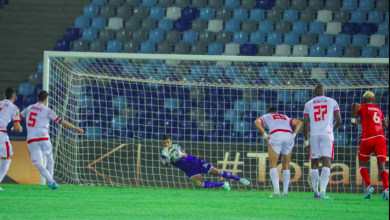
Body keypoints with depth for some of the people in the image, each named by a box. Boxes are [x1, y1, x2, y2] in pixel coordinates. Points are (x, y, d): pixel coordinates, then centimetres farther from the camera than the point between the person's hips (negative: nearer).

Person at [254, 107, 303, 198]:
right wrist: (294, 135, 13)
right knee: (286, 166, 17)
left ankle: (276, 191, -14)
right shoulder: (286, 118, 37)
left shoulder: (266, 117, 28)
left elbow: (257, 122, 6)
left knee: (273, 165, 2)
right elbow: (299, 122, 23)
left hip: (276, 136, -3)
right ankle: (285, 192, 11)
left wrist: (265, 135, 4)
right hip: (289, 136, 3)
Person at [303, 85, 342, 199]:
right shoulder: (332, 102, 11)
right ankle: (322, 192, -21)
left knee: (314, 164, 11)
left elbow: (306, 124, 7)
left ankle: (315, 191, 12)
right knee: (326, 163, -8)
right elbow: (339, 121, 10)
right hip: (327, 134, -2)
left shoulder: (309, 104, 13)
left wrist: (306, 140, 11)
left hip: (314, 135, 2)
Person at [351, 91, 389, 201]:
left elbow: (355, 105, -17)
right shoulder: (378, 109, 24)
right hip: (380, 137, 3)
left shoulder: (362, 108, 8)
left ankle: (369, 186, -9)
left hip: (368, 139, -3)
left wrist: (353, 120, -3)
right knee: (382, 166, -3)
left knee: (362, 164, 12)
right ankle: (386, 189, -25)